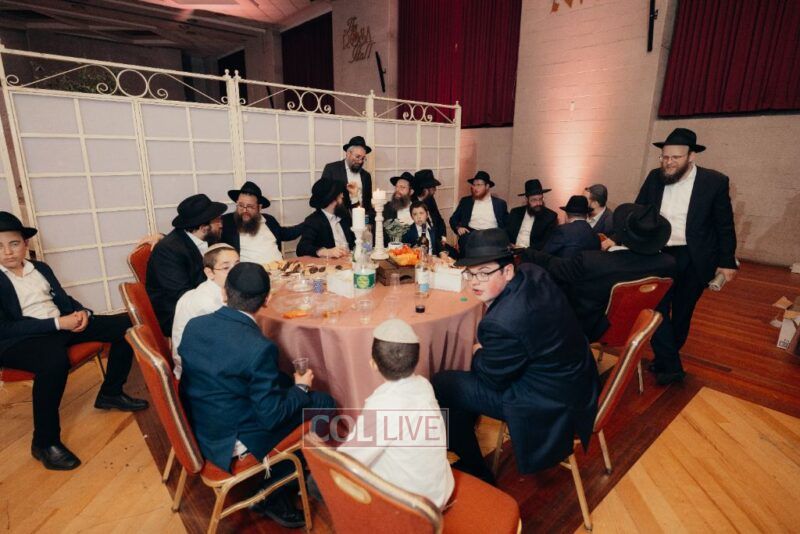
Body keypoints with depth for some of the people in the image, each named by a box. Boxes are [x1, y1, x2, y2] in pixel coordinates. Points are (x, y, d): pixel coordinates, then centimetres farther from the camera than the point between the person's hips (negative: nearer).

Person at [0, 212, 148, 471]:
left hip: (62, 325, 7)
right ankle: (44, 442, -19)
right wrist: (58, 323, -22)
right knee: (55, 360, -41)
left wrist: (82, 312, -7)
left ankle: (110, 393, 8)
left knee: (126, 324, -6)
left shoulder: (41, 268, 14)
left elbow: (64, 299, 17)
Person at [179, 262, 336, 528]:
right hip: (231, 444, -7)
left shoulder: (194, 325, -8)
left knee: (283, 382, 19)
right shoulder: (258, 348, -29)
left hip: (197, 427, 8)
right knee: (323, 403, 1)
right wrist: (300, 388, -2)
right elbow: (271, 417, -21)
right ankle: (274, 495, 18)